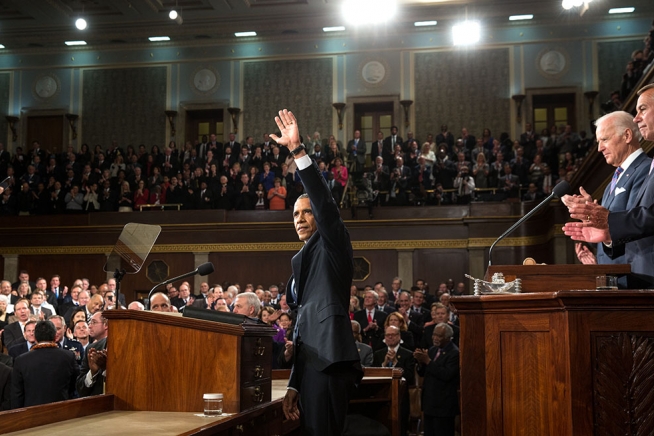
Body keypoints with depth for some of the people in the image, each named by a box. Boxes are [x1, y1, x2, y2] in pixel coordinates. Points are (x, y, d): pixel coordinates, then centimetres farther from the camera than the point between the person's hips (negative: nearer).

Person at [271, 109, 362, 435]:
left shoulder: (332, 244, 6)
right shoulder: (306, 261, 27)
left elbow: (324, 200, -15)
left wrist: (297, 150, -19)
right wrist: (294, 385, 18)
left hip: (328, 359, -9)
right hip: (313, 362, 9)